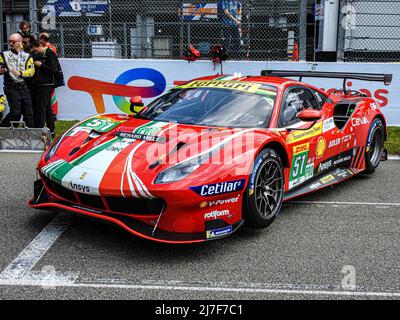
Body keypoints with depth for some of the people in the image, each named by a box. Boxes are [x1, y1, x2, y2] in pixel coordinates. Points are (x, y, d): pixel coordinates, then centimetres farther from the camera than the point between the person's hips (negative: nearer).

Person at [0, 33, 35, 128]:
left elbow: (31, 71, -3)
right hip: (11, 88, -2)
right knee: (15, 112, -13)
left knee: (28, 113, 4)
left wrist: (20, 73, -19)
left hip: (23, 87, 3)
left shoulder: (27, 56, 9)